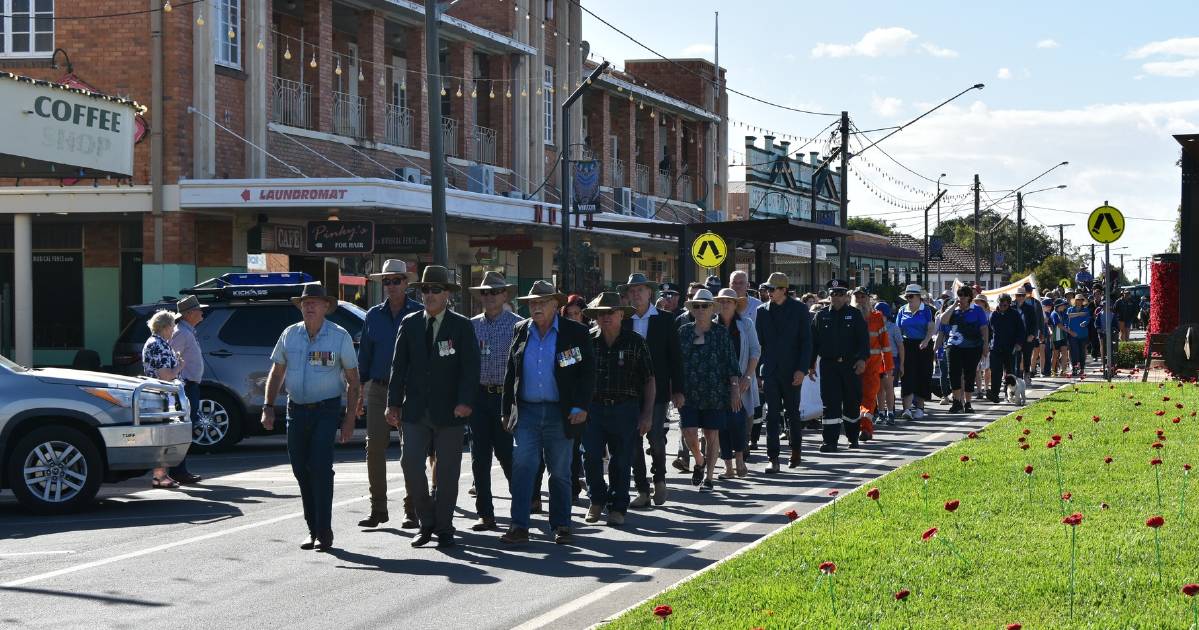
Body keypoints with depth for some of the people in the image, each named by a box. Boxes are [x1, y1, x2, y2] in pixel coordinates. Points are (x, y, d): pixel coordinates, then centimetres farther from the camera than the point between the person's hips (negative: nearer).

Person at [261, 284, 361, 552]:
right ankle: (313, 530, 16)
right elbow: (276, 373, 15)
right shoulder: (290, 334, 7)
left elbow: (353, 381, -1)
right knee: (301, 470, 6)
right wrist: (268, 407, 4)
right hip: (296, 410, 4)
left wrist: (350, 419, -7)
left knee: (321, 468, -13)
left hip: (326, 411, -4)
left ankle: (324, 531, -9)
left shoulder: (339, 337, -3)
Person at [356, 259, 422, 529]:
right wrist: (360, 385, 9)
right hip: (379, 388, 3)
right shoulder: (373, 315, 11)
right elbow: (365, 353, 15)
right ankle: (378, 509, 4)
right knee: (374, 447, -3)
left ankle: (412, 509, 9)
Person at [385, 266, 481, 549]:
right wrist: (394, 404, 2)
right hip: (415, 410, 2)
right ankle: (426, 523, 9)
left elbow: (470, 367, -6)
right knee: (411, 465, -7)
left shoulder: (462, 326, 0)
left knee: (447, 472, 3)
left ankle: (444, 528, 15)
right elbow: (399, 366, 9)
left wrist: (465, 402, -18)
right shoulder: (409, 324, 9)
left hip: (449, 412, -2)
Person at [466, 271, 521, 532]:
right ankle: (485, 515, 10)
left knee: (507, 455, -4)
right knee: (480, 457, 4)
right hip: (478, 395, 4)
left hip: (505, 395, -4)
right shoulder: (472, 325, 11)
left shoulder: (517, 325, -1)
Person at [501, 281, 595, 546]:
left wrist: (580, 407, -11)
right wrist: (507, 410, 10)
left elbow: (587, 372, -2)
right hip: (527, 412, 2)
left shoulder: (575, 333, 0)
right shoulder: (520, 331, 9)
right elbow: (511, 373, 13)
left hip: (560, 414, -2)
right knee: (522, 467, -8)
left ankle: (561, 526, 17)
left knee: (560, 472, 7)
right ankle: (519, 526, -7)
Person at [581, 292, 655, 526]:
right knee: (591, 457, -5)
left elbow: (649, 381, 4)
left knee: (621, 461, 2)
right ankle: (597, 500, 17)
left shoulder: (635, 342, 1)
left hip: (625, 408, -1)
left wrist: (647, 414, -2)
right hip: (593, 408, 1)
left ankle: (617, 507, 16)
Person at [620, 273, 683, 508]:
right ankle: (642, 491, 7)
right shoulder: (623, 321, 8)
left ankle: (659, 478, 13)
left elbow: (675, 356, 2)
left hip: (656, 389, -2)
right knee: (633, 440, 1)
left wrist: (677, 390, -2)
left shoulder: (665, 319, 3)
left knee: (656, 435, -12)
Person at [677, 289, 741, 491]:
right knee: (689, 433, -5)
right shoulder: (683, 332, 6)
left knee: (712, 434, 2)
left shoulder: (721, 333, 2)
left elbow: (731, 363, 1)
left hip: (714, 394, -1)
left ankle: (709, 476, 12)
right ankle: (699, 461, 25)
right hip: (688, 392, 1)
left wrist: (735, 389, -6)